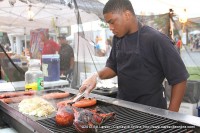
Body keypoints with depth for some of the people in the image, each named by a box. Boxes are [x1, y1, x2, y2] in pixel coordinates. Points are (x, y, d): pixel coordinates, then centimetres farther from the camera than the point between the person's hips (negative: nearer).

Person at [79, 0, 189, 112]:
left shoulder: (156, 40, -20)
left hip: (151, 110, -6)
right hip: (122, 106, 6)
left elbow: (179, 79, -17)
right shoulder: (118, 38, 0)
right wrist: (97, 76, -10)